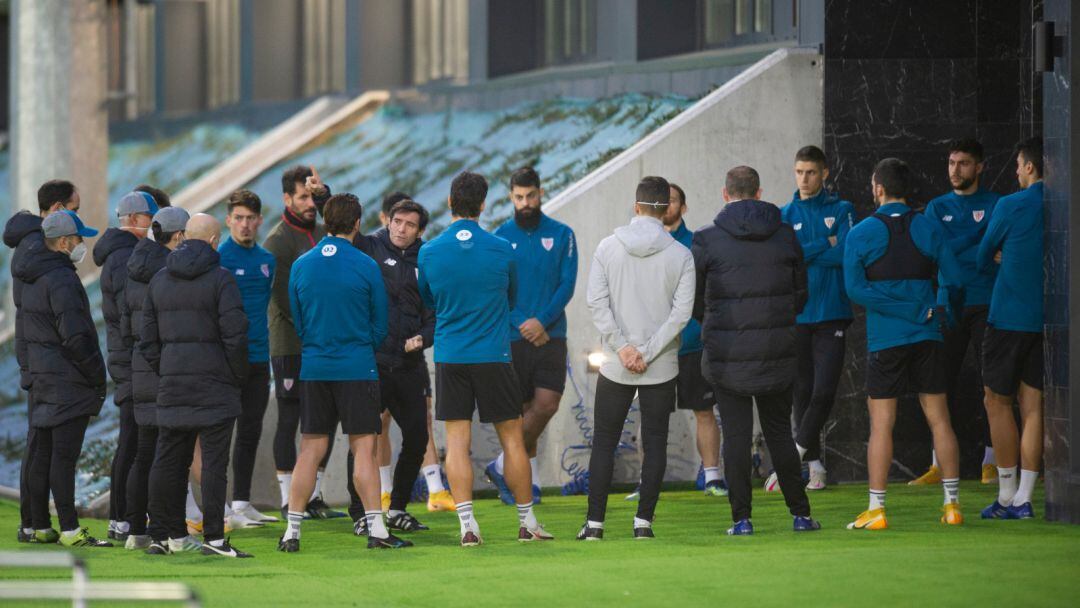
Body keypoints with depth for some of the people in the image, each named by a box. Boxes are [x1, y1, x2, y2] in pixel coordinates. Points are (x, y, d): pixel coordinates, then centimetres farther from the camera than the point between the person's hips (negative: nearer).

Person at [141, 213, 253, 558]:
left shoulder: (159, 281, 11)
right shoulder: (220, 279, -8)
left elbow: (147, 339, 12)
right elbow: (235, 335, -13)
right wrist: (239, 375, -1)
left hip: (172, 387, 6)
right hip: (214, 387, -6)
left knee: (168, 461, 10)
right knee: (214, 463, -5)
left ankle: (174, 534, 14)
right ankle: (213, 538, -9)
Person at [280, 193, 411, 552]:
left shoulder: (301, 266, 3)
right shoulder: (365, 266, -6)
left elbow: (296, 320, 12)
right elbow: (380, 324, 2)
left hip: (313, 369, 3)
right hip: (357, 368, -3)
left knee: (310, 450, 6)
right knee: (363, 448, 0)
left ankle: (292, 531, 4)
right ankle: (376, 528, -3)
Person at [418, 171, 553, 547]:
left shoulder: (429, 252, -2)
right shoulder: (501, 250, -3)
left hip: (449, 357, 1)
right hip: (493, 356, -1)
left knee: (456, 441, 1)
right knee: (512, 437, 8)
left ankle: (467, 524, -8)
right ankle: (527, 522, 14)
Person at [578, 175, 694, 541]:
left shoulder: (608, 247, -1)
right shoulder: (680, 255, -3)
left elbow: (596, 302, -8)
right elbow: (682, 312, -9)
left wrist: (622, 347, -9)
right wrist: (648, 353, -9)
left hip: (615, 367, 0)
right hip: (662, 368, 0)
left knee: (604, 442, 7)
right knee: (655, 443, 7)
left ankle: (595, 522, 3)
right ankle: (644, 520, 2)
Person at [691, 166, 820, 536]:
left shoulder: (707, 240, -6)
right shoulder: (785, 236, 2)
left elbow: (693, 300, 0)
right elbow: (801, 293, 10)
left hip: (726, 355, -2)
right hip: (777, 352, 2)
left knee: (736, 436, 2)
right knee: (779, 433, 11)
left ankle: (742, 518, 0)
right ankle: (800, 513, 11)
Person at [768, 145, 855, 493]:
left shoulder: (841, 210, 6)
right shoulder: (785, 215, 9)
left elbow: (847, 253, -8)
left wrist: (805, 253, -5)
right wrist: (826, 245, -8)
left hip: (832, 314, -2)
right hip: (796, 315, 2)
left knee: (824, 391, -11)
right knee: (802, 390, 4)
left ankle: (792, 457, -6)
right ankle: (814, 464, 10)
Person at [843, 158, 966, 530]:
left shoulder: (861, 234, -3)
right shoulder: (928, 229, 3)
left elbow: (856, 289, -12)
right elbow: (954, 280, 1)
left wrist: (919, 313, -12)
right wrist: (944, 314, 19)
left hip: (884, 340, -3)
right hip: (927, 336, 3)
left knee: (881, 425, 0)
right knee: (939, 419, 7)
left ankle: (876, 509, -1)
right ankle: (952, 504, 7)